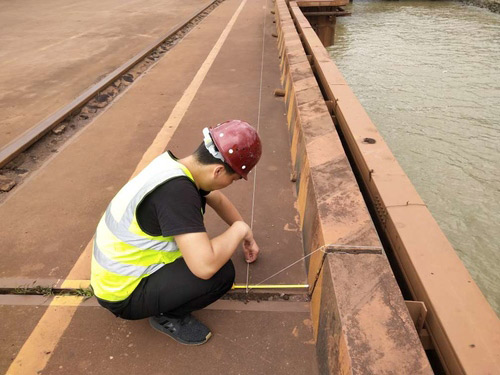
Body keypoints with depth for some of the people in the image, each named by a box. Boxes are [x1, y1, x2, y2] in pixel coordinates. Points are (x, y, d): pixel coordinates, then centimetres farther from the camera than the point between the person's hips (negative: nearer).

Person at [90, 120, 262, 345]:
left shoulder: (178, 166, -4)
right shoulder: (176, 190, -33)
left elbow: (219, 201, 14)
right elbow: (205, 266, -37)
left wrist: (247, 238, 22)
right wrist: (240, 229, -19)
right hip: (122, 293, -9)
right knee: (221, 273, -19)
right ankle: (166, 316, 4)